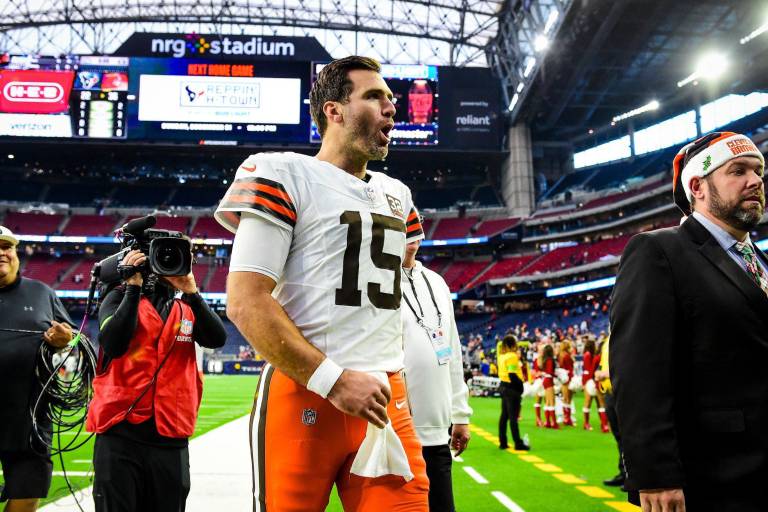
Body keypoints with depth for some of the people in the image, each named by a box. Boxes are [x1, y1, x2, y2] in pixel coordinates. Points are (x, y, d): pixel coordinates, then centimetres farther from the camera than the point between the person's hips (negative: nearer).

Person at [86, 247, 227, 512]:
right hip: (120, 433, -3)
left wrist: (191, 292, -11)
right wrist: (133, 286, -10)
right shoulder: (120, 298, 5)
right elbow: (113, 344, -13)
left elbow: (217, 339, -5)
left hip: (171, 439, 3)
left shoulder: (188, 308, 12)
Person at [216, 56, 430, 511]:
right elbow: (246, 304, -13)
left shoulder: (397, 195, 16)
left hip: (386, 396, 6)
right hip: (304, 396, -5)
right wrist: (334, 381, -15)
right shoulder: (284, 176, -5)